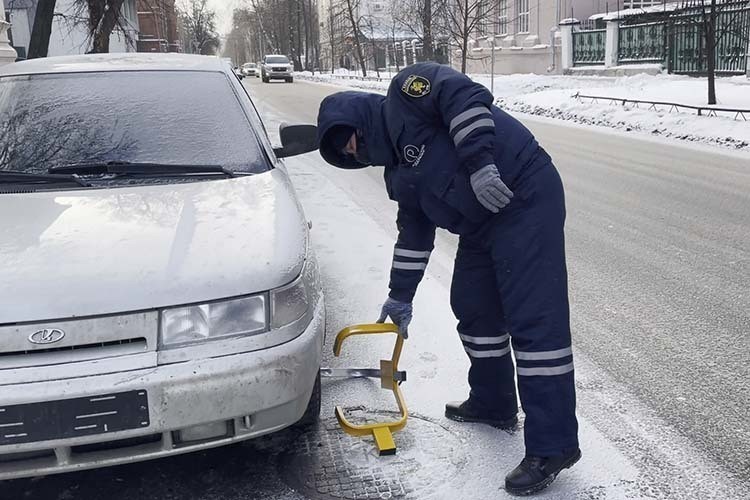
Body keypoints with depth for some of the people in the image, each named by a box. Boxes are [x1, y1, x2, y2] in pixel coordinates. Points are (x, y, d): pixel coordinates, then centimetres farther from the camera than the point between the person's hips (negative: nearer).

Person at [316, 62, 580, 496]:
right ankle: (494, 403, 34)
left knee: (535, 319, -11)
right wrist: (401, 296, 26)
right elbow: (414, 233, 24)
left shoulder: (406, 92, -3)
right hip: (482, 222, 10)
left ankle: (553, 446, -7)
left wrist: (480, 163, -26)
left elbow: (467, 98, -18)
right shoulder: (400, 175, 20)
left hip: (525, 196, -10)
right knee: (473, 308, 17)